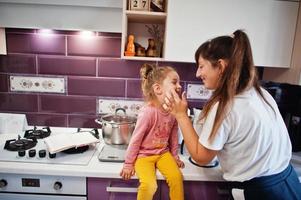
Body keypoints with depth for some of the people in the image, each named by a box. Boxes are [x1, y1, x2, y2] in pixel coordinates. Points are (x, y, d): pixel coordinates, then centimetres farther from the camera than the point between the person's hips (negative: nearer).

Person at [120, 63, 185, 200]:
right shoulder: (148, 111, -27)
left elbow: (174, 135, 6)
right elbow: (136, 138, -18)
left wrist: (175, 156, 11)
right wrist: (129, 164, -10)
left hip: (163, 153, 5)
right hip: (144, 155, -5)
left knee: (176, 177, -12)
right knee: (149, 185, -20)